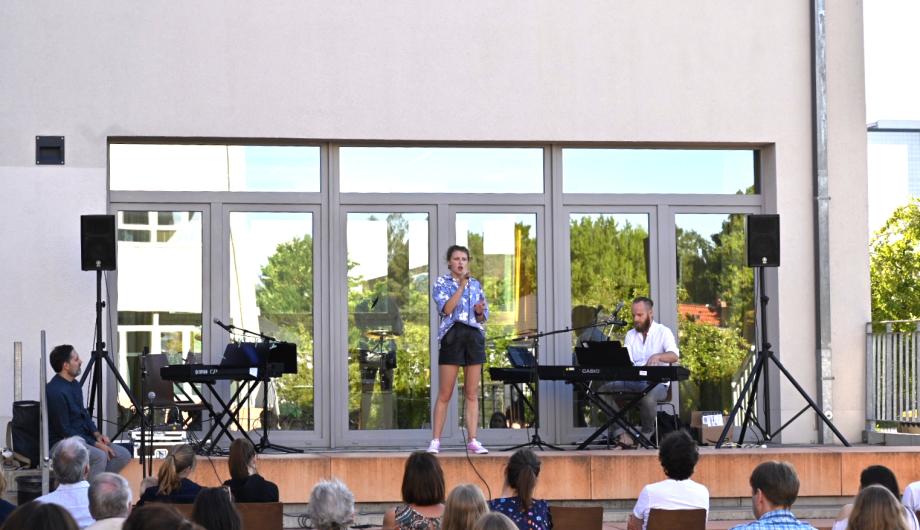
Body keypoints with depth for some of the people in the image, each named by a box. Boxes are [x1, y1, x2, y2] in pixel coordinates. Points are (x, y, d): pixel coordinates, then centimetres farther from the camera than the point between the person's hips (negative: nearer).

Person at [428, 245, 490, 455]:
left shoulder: (476, 285, 15)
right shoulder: (441, 283, 5)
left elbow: (483, 318, 16)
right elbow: (446, 309, -13)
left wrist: (480, 311, -7)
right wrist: (461, 285, -13)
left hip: (474, 337, 4)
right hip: (452, 336, -3)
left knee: (472, 394, 3)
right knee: (444, 394, -4)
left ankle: (473, 441, 4)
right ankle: (435, 441, 0)